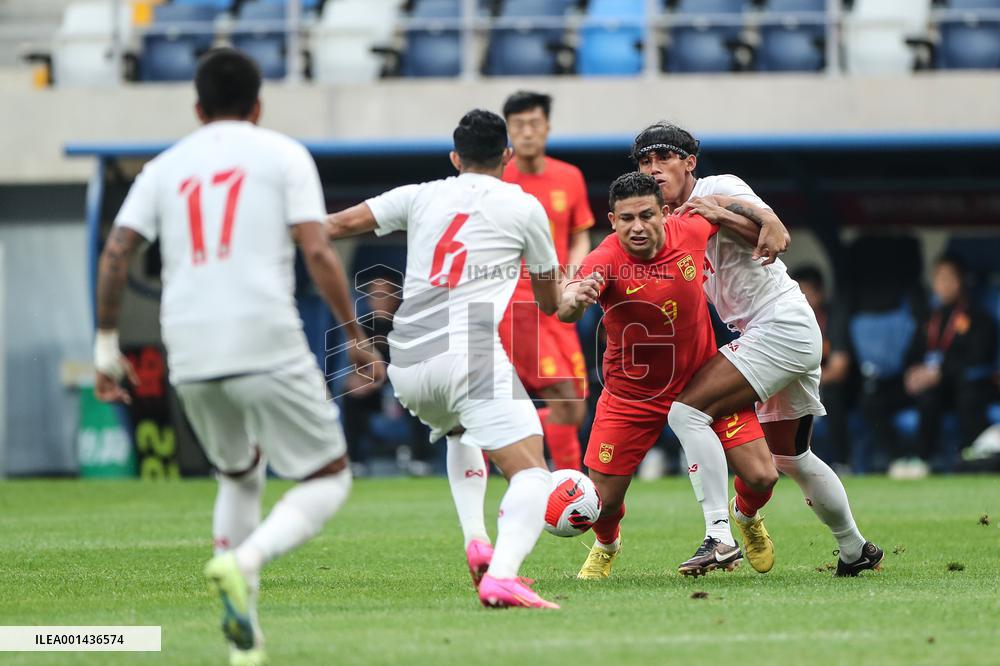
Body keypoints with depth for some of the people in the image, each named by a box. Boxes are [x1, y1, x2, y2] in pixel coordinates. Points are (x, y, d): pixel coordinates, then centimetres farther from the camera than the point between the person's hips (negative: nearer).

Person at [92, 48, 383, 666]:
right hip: (267, 346, -5)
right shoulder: (283, 154, 6)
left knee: (240, 475, 26)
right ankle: (244, 562, -21)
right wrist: (356, 339, 1)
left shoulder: (165, 167, 16)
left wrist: (107, 346, 14)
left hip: (189, 355, 5)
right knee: (329, 478, 8)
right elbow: (317, 252, -5)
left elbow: (116, 253, 6)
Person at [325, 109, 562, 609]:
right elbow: (550, 302, 21)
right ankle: (501, 576, -35)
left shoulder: (421, 197, 16)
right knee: (531, 474, -10)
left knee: (461, 433, 36)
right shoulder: (524, 207, 10)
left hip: (407, 366, 5)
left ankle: (475, 540, 18)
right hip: (469, 353, -5)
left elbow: (338, 225, 15)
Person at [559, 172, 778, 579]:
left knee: (761, 477, -6)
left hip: (702, 377, 2)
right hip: (632, 391, -2)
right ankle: (606, 546, 38)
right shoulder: (606, 261, -26)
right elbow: (566, 311, -48)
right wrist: (574, 299, -68)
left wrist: (720, 212, -8)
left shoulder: (689, 231, -14)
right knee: (604, 500, -1)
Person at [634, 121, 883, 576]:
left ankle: (719, 534, -22)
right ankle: (855, 550, 36)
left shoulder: (718, 188, -9)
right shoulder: (672, 220, 14)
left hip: (781, 328, -10)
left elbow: (777, 232, -21)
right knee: (791, 457, 22)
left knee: (688, 410, -18)